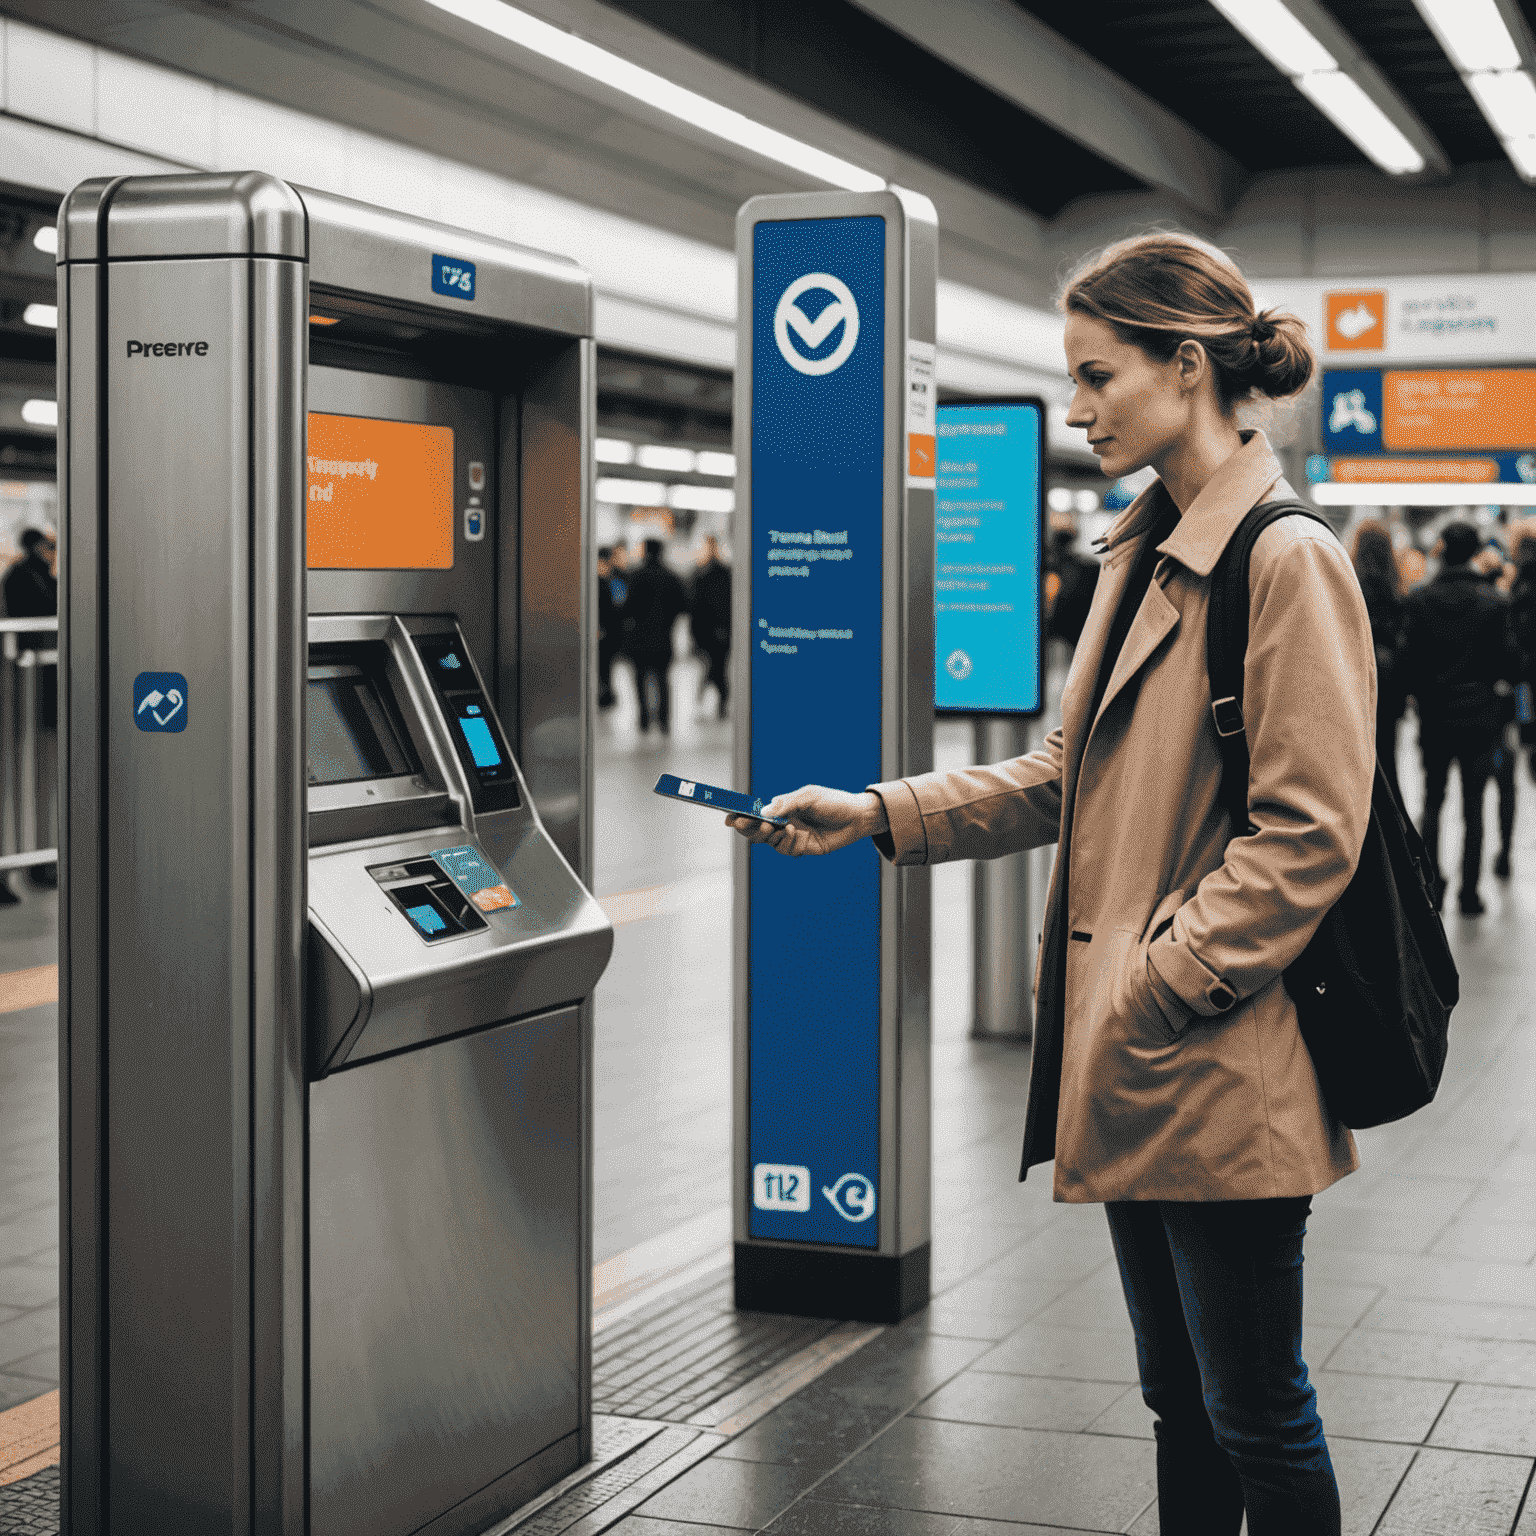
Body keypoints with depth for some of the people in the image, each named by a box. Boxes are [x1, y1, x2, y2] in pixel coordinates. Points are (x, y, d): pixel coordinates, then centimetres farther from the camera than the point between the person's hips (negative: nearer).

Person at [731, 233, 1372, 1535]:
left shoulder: (1289, 561, -15)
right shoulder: (1142, 558, 14)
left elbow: (1307, 835, -18)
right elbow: (1069, 779, 17)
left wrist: (1163, 989, -19)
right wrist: (880, 816, 7)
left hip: (1224, 1076, -9)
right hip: (1133, 1064, 9)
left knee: (1256, 1417, 3)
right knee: (1179, 1397, 19)